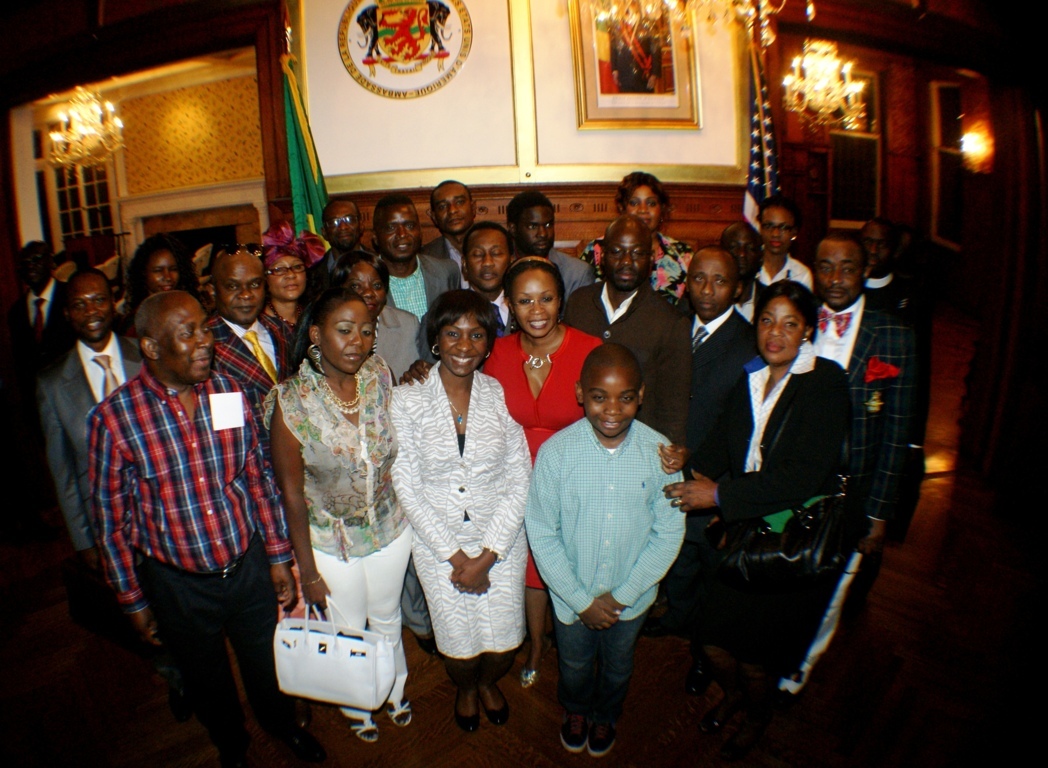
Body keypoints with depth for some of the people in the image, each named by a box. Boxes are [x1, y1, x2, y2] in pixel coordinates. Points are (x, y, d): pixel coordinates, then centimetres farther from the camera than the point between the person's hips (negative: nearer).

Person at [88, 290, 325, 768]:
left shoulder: (227, 391, -11)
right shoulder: (114, 419, -19)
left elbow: (258, 476, -2)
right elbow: (110, 518, -9)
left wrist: (278, 557, 2)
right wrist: (133, 601, -2)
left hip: (249, 566, 2)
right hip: (178, 584, -2)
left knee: (266, 663, 25)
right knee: (208, 680, 25)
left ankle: (282, 724, 57)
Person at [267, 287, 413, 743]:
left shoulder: (380, 376, -15)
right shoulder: (291, 403, -24)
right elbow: (291, 492, -16)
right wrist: (307, 571, -9)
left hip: (390, 529, 3)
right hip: (332, 541, -2)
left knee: (387, 619, 27)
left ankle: (394, 690, 58)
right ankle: (356, 705, 55)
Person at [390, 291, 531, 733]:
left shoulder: (501, 395, -7)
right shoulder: (407, 400, -10)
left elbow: (519, 480, -5)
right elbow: (406, 487, -9)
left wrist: (487, 556, -11)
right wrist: (456, 556, -11)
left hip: (501, 540, 1)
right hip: (438, 542, -1)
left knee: (503, 643, 9)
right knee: (459, 646, 9)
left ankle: (489, 682, 47)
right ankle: (465, 688, 48)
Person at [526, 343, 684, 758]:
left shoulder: (659, 451, -20)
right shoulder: (556, 451, -23)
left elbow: (669, 531, -11)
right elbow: (541, 532, -14)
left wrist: (623, 595, -12)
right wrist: (581, 600, -13)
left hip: (631, 595, 1)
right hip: (572, 595, -1)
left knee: (617, 668, 28)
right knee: (574, 664, 27)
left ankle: (605, 716, 60)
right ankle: (575, 710, 60)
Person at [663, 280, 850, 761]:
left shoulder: (826, 383, -15)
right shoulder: (750, 377, 3)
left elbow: (803, 475, -24)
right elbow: (719, 442, 4)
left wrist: (720, 495, -24)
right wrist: (696, 476, -16)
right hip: (744, 530, 4)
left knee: (754, 653, 8)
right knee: (714, 640, 8)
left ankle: (757, 717, 43)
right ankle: (731, 693, 44)